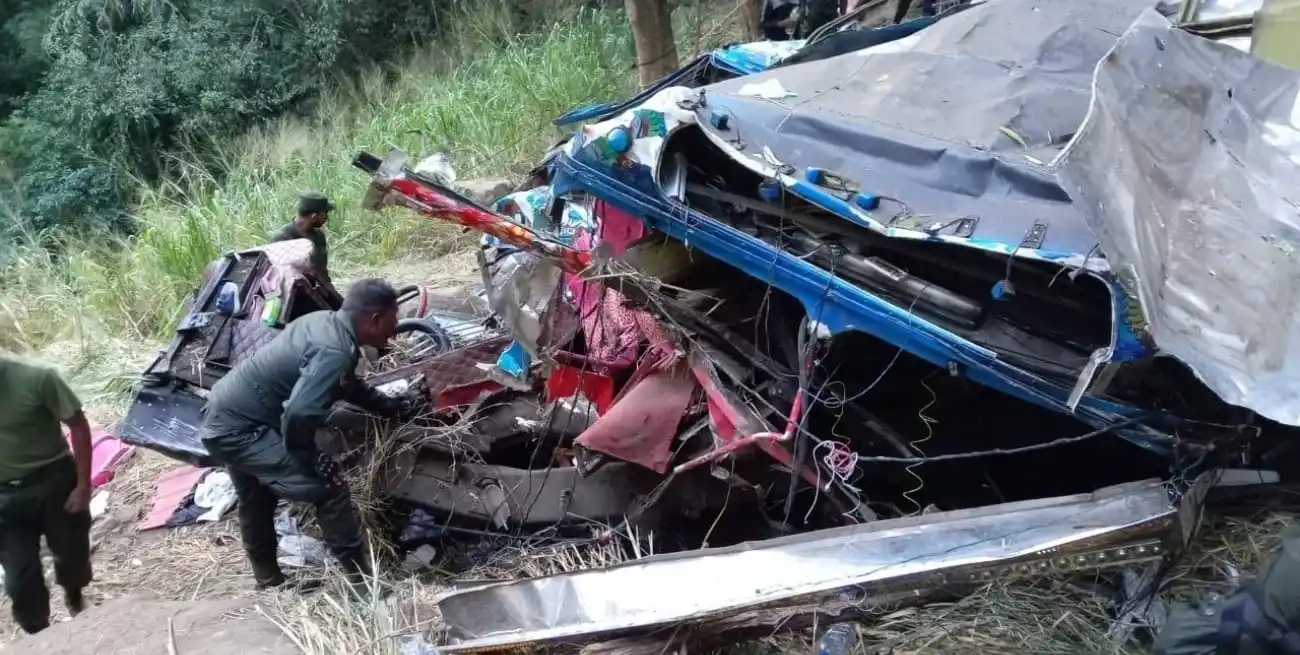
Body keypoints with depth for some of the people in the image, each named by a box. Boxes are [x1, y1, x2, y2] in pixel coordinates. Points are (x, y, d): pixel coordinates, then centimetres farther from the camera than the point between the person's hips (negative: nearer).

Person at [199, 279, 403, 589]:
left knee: (256, 503, 27)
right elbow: (298, 414, -36)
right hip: (238, 428, -11)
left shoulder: (325, 322, 3)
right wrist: (308, 460, -19)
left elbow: (346, 385, 20)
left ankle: (270, 585, 46)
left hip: (222, 417, 11)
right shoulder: (335, 351, -26)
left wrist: (391, 406, 20)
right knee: (329, 489, -9)